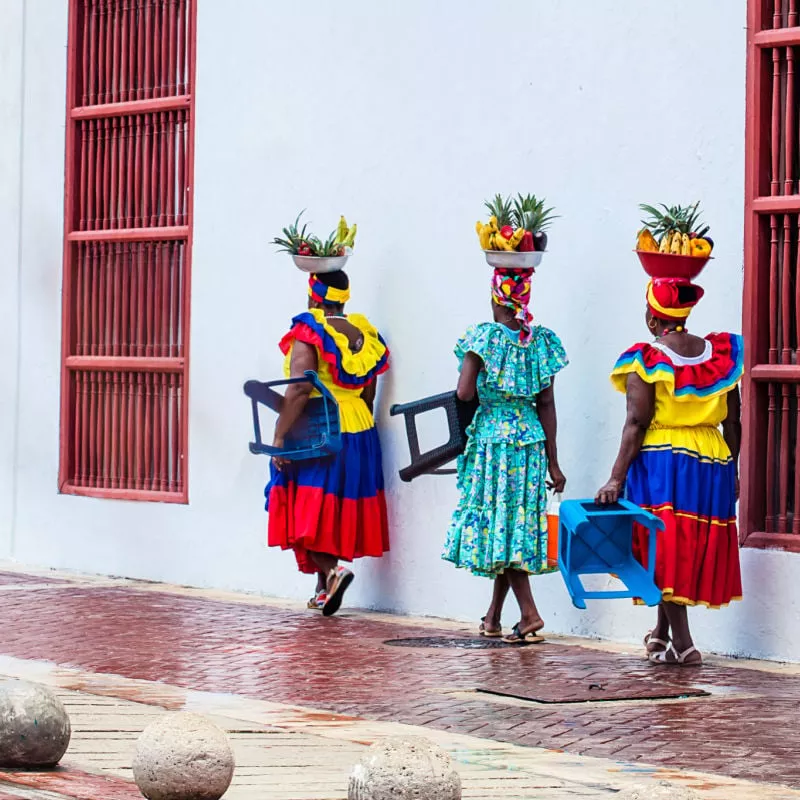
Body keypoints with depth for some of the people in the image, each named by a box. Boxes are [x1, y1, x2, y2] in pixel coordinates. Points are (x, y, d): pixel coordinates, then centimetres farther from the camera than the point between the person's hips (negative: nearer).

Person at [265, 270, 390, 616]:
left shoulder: (308, 332, -12)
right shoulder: (364, 333, 8)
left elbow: (300, 389, -22)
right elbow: (369, 394, 12)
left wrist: (279, 437, -19)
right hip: (360, 433, 6)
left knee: (307, 511, 0)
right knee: (339, 511, 14)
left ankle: (332, 569, -21)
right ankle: (324, 589, 19)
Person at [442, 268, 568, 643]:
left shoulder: (484, 337, -10)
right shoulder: (541, 341, 3)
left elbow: (464, 393, -16)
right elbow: (547, 406, 4)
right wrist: (552, 463, 7)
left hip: (491, 441, -5)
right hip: (530, 442, 5)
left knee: (495, 524, 0)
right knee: (516, 525, 11)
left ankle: (529, 613, -13)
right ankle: (493, 616, 21)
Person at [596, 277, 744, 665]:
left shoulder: (646, 360, -8)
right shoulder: (721, 353, 5)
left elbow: (637, 424, -13)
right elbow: (732, 422, 8)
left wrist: (617, 478, -13)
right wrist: (732, 471, 18)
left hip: (660, 461, -4)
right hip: (713, 461, 4)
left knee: (665, 549, 1)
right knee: (694, 549, 15)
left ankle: (682, 642, -3)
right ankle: (662, 632, 23)